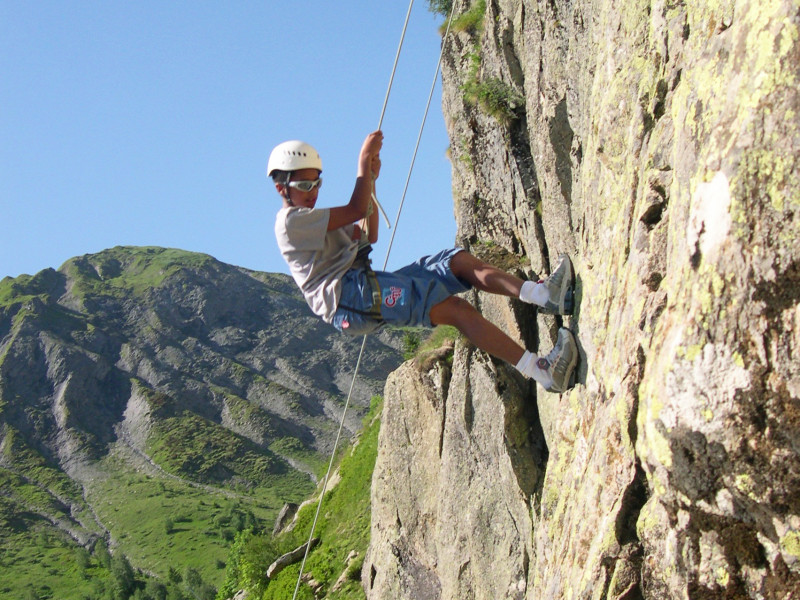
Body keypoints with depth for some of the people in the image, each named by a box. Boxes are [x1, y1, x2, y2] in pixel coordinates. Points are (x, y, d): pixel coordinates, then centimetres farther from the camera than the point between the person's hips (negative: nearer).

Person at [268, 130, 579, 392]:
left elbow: (368, 236, 33)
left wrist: (371, 180, 25)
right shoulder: (290, 220, -2)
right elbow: (356, 209, -8)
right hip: (345, 294, -10)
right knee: (453, 307, -23)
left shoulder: (310, 220, 31)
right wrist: (364, 159, 0)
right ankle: (542, 370, -31)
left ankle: (540, 293, -25)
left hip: (365, 286, 10)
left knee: (458, 261, -7)